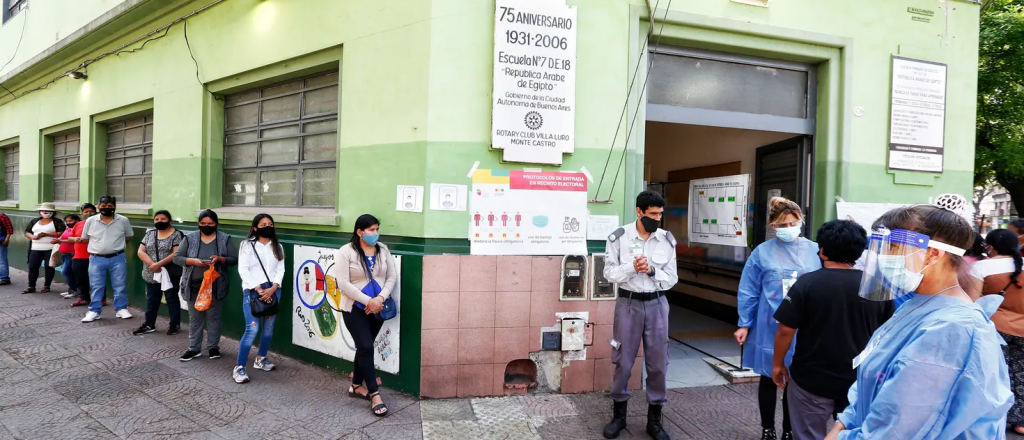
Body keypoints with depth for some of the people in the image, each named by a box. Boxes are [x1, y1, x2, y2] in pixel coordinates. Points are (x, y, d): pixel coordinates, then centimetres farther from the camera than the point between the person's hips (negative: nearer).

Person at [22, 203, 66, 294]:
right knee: (32, 267, 2)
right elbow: (26, 232, 14)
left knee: (48, 267, 0)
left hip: (50, 249, -5)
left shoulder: (57, 221, -1)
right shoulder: (34, 221, 16)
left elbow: (62, 233, -13)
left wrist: (46, 234, -18)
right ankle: (31, 287, 9)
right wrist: (33, 236, -9)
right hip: (36, 249, 5)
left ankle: (46, 286, 9)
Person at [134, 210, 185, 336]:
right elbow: (141, 251, 1)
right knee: (151, 299, 15)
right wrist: (151, 264, -15)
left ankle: (175, 324, 15)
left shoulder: (176, 235, -7)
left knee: (172, 299, 5)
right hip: (151, 274, 5)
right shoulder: (150, 233, 8)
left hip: (170, 274, -5)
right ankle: (149, 325, 26)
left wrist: (159, 264, -22)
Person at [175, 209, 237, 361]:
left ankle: (213, 346, 21)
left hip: (215, 286, -1)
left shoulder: (225, 239, -1)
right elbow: (176, 258, -1)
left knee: (213, 317, 9)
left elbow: (234, 259, -2)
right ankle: (194, 348, 18)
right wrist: (192, 261, -19)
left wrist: (220, 259, -21)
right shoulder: (189, 238, 0)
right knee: (195, 318, 9)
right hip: (194, 286, 1)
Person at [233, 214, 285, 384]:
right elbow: (243, 270, -6)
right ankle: (239, 367, -6)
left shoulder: (277, 247, 13)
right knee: (252, 329, -14)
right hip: (252, 290, -4)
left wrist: (272, 288, -11)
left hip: (272, 290, 4)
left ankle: (261, 359, 30)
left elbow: (280, 270, 6)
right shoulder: (247, 245, 2)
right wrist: (258, 289, -14)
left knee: (269, 327, 10)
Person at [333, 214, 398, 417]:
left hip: (378, 308, 5)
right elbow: (343, 283, -16)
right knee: (366, 347, -10)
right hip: (355, 309, -5)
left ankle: (356, 385, 31)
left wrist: (380, 298, -14)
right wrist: (368, 301, -20)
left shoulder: (383, 250, 3)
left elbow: (392, 277, 2)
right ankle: (374, 394, -3)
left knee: (364, 347, 15)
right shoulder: (346, 252, -11)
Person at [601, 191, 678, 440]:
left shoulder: (667, 240, -2)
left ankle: (654, 419, 24)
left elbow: (672, 279, 0)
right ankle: (619, 414, 27)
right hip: (628, 303, -1)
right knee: (623, 361, 8)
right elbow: (609, 273, -6)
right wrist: (632, 267, -23)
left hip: (656, 304, 2)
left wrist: (652, 271, -18)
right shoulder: (619, 237, -7)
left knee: (658, 363, 7)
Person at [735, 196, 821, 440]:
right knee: (769, 379, 12)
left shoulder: (815, 250, -1)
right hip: (770, 327, -1)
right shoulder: (762, 252, -6)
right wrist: (744, 325, -2)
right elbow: (748, 291, -2)